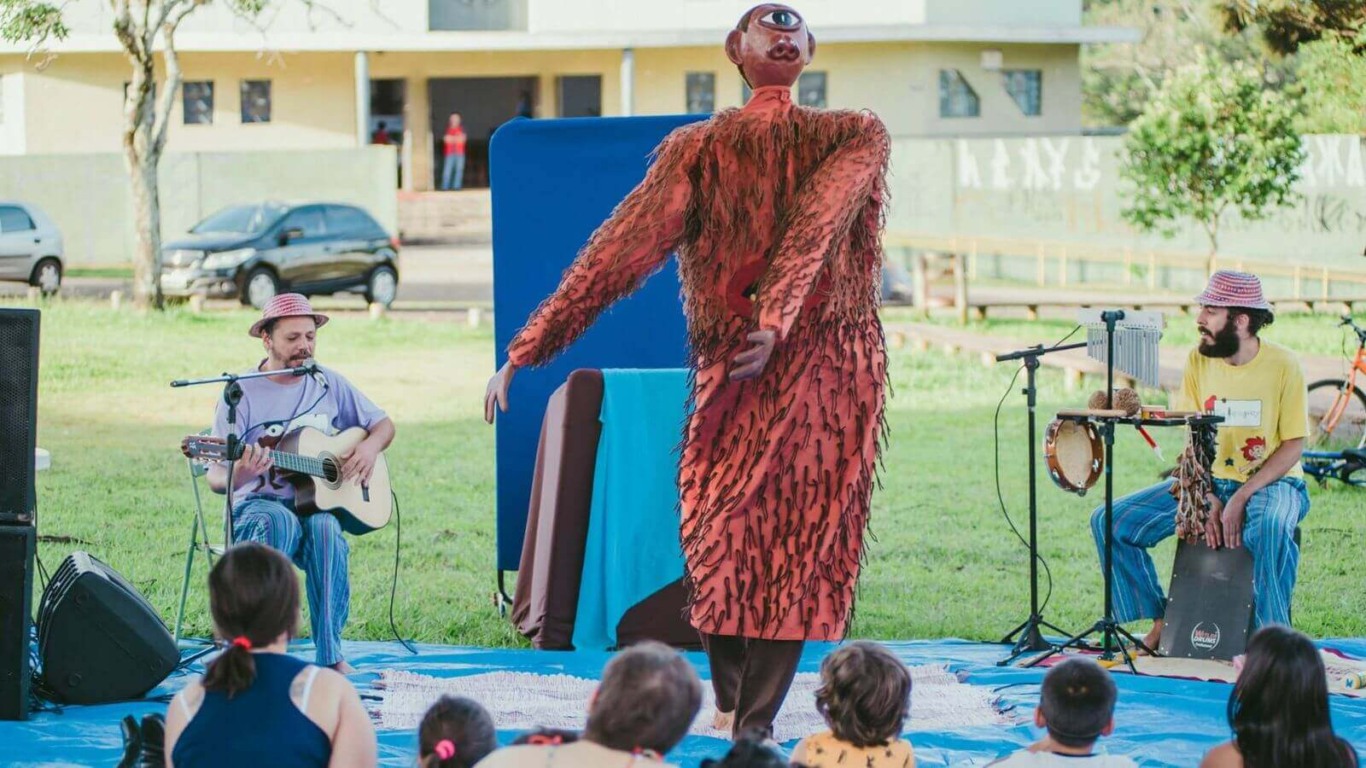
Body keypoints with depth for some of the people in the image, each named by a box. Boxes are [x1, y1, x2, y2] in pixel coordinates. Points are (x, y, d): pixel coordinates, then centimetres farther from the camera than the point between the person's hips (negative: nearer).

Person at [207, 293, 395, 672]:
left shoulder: (328, 384, 7)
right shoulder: (242, 394, -5)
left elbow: (383, 425, 18)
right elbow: (215, 478, -10)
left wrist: (370, 447, -6)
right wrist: (238, 473, -34)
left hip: (320, 503, 2)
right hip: (259, 504, -2)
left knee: (325, 528, -34)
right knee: (281, 521, -38)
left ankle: (331, 655, -30)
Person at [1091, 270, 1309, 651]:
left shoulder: (1282, 365, -11)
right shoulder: (1199, 361, 0)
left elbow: (1294, 444, -10)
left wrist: (1241, 498, -21)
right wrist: (1208, 500, -15)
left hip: (1271, 481, -5)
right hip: (1209, 480, 5)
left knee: (1269, 528, -42)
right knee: (1109, 522, -9)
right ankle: (1161, 620, 3)